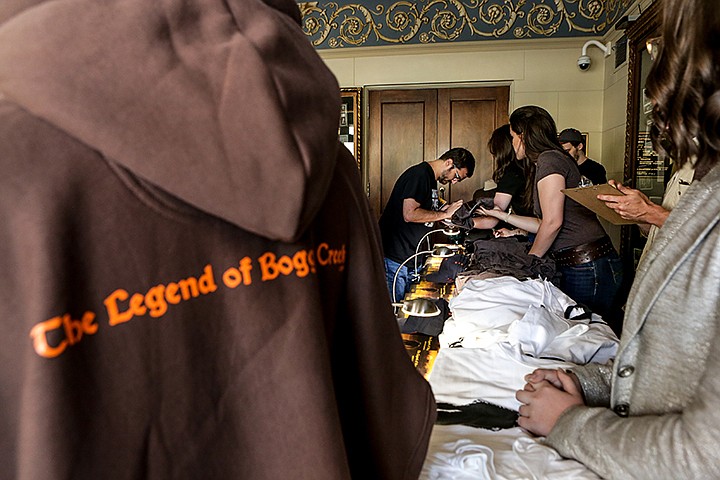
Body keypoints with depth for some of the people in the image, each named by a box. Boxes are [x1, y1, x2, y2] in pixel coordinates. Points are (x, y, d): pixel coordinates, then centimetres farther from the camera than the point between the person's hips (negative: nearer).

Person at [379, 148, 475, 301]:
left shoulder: (430, 179, 17)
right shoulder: (419, 174, -14)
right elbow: (410, 214, -25)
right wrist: (444, 214, -15)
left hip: (410, 257, 10)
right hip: (394, 258, -10)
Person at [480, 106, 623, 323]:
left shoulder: (549, 159, -10)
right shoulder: (555, 158, 19)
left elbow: (553, 223, -17)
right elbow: (544, 224, 19)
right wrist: (502, 215, 26)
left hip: (587, 268, -10)